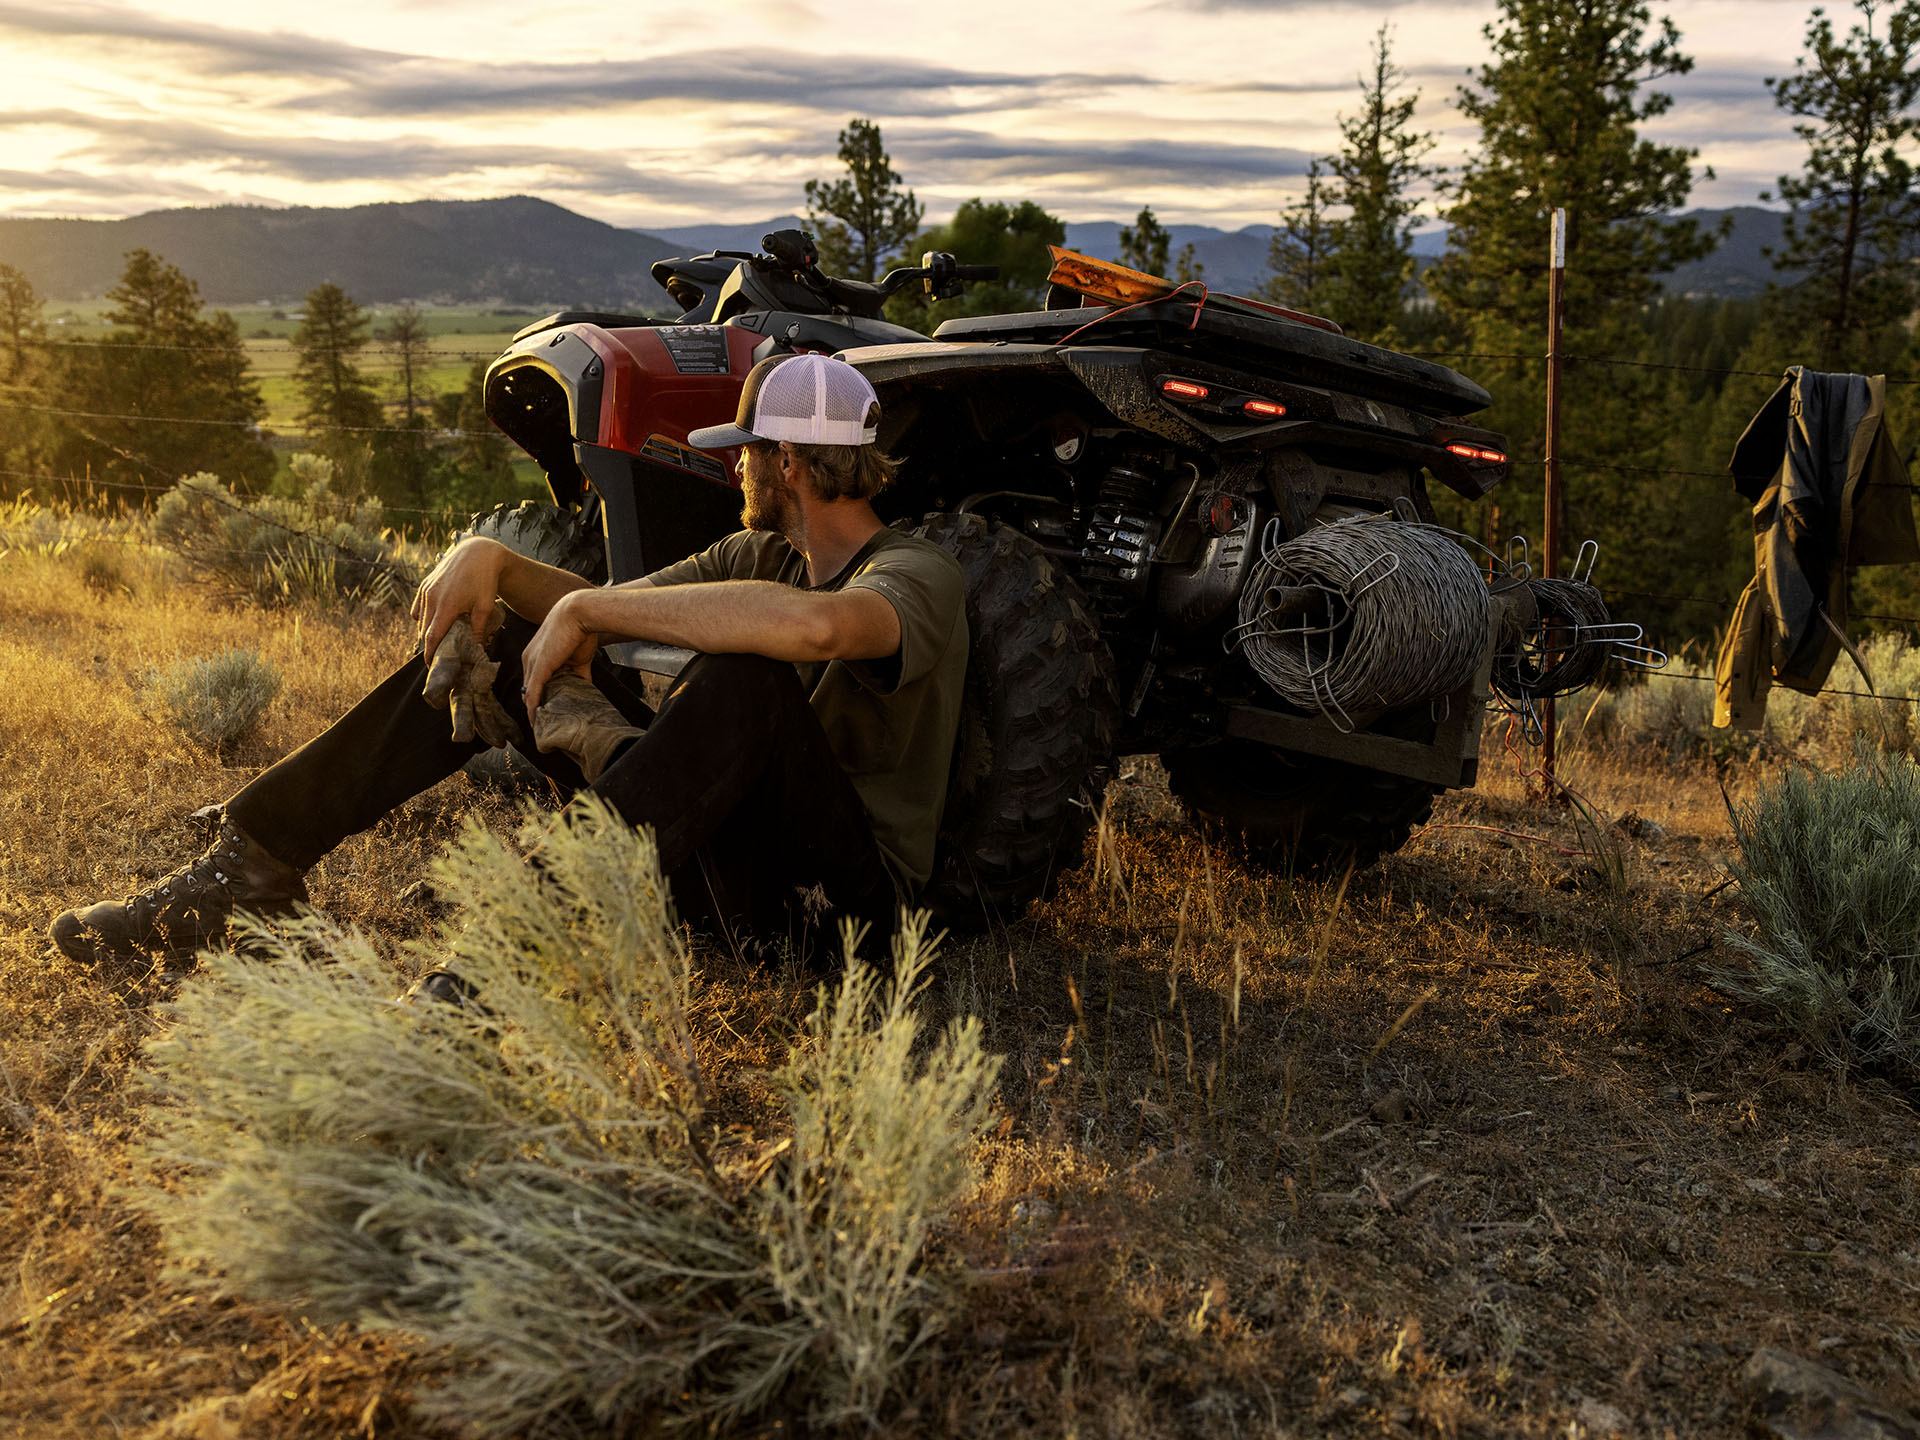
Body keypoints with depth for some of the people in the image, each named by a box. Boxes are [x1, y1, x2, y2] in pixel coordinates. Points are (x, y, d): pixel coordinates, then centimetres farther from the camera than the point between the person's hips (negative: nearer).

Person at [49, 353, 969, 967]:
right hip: (723, 857, 7)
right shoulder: (761, 554, 10)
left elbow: (813, 625, -41)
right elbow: (598, 606, 12)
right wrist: (490, 559, -9)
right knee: (484, 641, 1)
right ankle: (254, 865, 1)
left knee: (746, 676, -37)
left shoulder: (917, 576, -16)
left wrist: (588, 611, -31)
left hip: (848, 887, -7)